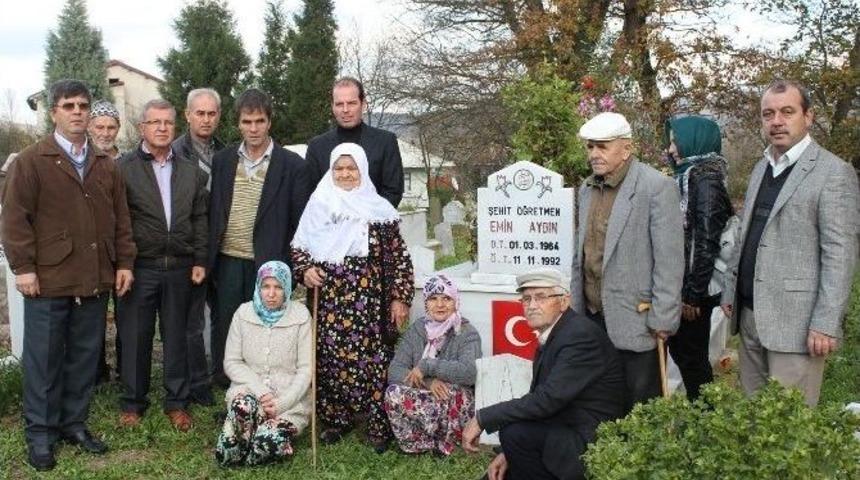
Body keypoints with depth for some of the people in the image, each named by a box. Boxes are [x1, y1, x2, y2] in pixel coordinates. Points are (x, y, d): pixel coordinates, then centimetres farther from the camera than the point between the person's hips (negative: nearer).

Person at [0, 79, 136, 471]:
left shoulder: (105, 165, 13)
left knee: (85, 357, 11)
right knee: (43, 359, 3)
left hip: (95, 280, 5)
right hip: (48, 279, -4)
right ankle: (39, 431, 14)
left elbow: (120, 219, 14)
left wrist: (124, 263, 8)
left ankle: (74, 423, 24)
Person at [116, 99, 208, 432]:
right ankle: (132, 402, 20)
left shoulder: (190, 172, 10)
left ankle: (176, 402, 20)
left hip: (179, 267, 3)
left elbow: (199, 219, 11)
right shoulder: (124, 168, -2)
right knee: (135, 336, 6)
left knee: (177, 336, 9)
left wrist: (199, 260, 5)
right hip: (139, 267, -3)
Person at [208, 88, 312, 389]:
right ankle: (223, 390, 24)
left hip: (267, 263, -3)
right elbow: (212, 212, 10)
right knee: (224, 327, 10)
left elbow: (300, 221, -3)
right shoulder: (222, 161, 7)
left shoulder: (292, 166, -3)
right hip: (227, 262, 3)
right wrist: (207, 257, 5)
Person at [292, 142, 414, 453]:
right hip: (328, 301, 2)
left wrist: (400, 298, -4)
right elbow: (298, 246, 14)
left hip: (368, 303, -2)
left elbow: (398, 257, 1)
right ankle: (336, 419, 20)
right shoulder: (318, 206, 7)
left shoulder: (379, 209, 1)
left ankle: (380, 426, 7)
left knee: (371, 358, -3)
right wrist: (305, 269, -6)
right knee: (330, 358, 5)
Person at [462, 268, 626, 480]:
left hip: (590, 444, -9)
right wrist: (508, 453, 0)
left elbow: (547, 400, -27)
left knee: (515, 433, -26)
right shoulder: (549, 337, 10)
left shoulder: (581, 335, -20)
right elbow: (536, 398, 10)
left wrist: (482, 418, -21)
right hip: (563, 434, 9)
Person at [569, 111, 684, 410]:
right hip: (593, 317, 7)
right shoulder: (587, 188, 13)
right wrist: (576, 307, 16)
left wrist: (662, 319, -14)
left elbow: (669, 260, -13)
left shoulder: (657, 187, -10)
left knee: (639, 407, 2)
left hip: (635, 320, -6)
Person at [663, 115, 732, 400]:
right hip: (686, 285, 9)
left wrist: (693, 294, -18)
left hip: (695, 290, -9)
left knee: (692, 357, 1)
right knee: (681, 350, 16)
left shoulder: (704, 179, -14)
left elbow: (707, 239, -19)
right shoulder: (689, 176, 12)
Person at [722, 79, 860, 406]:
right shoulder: (761, 168, 15)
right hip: (749, 315, 7)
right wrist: (730, 292, 16)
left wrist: (826, 324, -17)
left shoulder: (834, 172, -8)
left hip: (794, 320, -7)